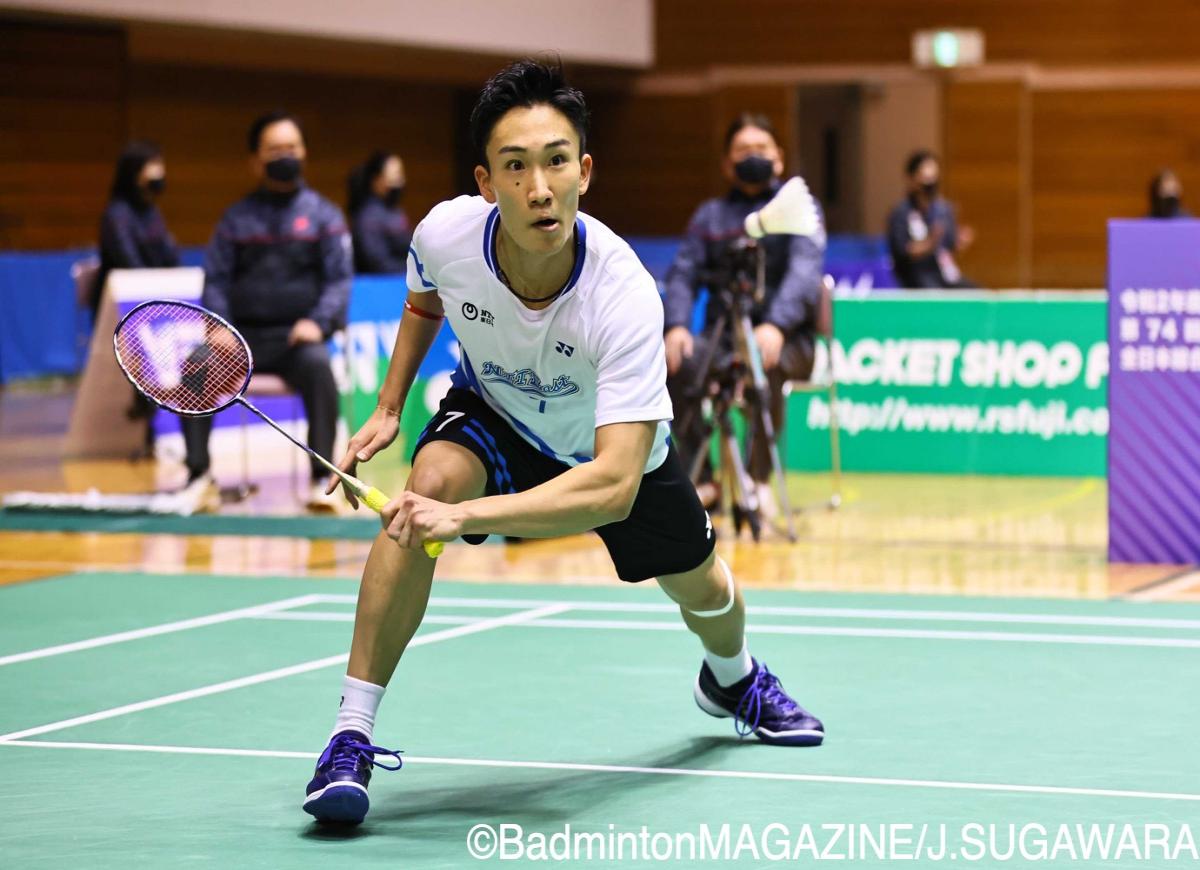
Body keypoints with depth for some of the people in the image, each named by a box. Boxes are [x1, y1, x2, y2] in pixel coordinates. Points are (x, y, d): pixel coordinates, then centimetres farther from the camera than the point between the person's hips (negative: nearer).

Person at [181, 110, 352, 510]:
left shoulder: (322, 214, 9)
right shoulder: (236, 218, 14)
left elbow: (340, 278, 2)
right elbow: (216, 278, 10)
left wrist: (319, 322, -16)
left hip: (297, 335, -2)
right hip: (244, 333, 2)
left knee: (318, 366, -36)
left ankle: (322, 478, -32)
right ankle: (198, 473, -21)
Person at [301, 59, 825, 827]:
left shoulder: (624, 295, -42)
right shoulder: (446, 234, -32)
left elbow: (614, 487, -48)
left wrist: (465, 517, -55)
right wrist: (389, 408, -7)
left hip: (614, 443, 0)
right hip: (493, 416, 0)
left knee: (703, 592, 19)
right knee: (430, 480, -33)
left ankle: (734, 677, 61)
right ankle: (352, 738, -27)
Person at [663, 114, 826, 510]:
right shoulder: (710, 215, 17)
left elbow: (805, 270, -10)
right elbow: (683, 273, 6)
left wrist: (775, 325, -28)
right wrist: (677, 326, -16)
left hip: (784, 339, -3)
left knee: (764, 362, -38)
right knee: (677, 359, -30)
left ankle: (759, 477, -26)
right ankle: (700, 478, -23)